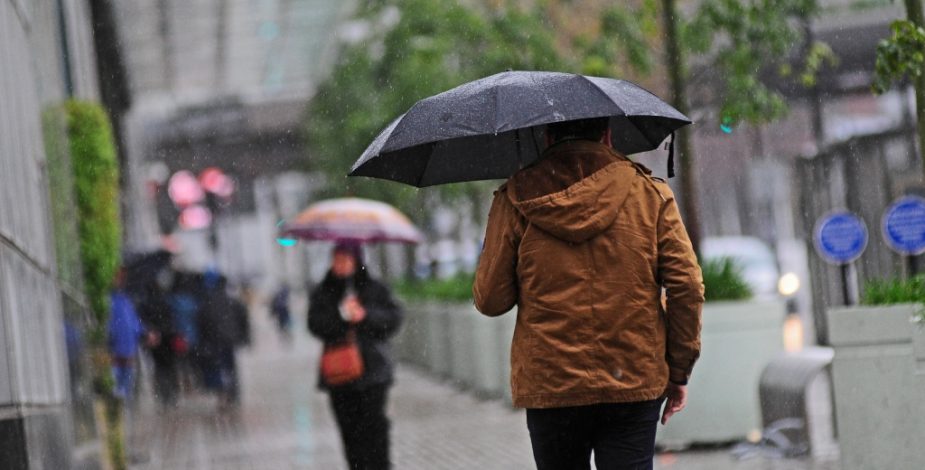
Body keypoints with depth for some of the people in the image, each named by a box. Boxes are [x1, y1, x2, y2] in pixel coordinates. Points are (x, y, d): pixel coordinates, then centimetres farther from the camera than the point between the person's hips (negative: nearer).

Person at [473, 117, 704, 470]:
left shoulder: (516, 198, 1)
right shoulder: (650, 191, 3)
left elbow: (490, 300, -1)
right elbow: (687, 286, -2)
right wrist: (679, 372, 5)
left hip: (549, 385, 0)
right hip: (635, 383, 0)